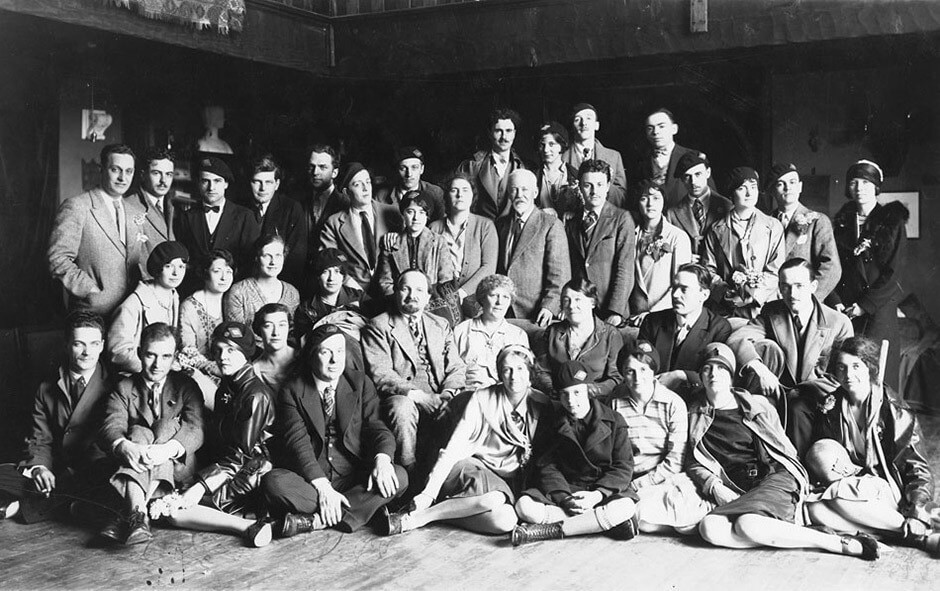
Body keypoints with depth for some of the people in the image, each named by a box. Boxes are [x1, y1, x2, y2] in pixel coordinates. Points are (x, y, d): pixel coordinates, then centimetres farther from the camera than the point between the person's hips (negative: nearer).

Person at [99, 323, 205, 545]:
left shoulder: (186, 386, 7)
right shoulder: (124, 389, 8)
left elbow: (195, 430, -10)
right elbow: (111, 427, -10)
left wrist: (168, 449, -33)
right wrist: (125, 447, -36)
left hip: (177, 467, 0)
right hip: (134, 466, 0)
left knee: (169, 425, -25)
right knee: (139, 433, -27)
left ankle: (128, 514, -40)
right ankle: (138, 514, -50)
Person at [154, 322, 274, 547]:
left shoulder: (256, 395, -14)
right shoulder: (224, 389, 14)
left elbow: (240, 456, -16)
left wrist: (201, 486, -21)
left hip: (251, 477, -9)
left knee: (172, 508, -19)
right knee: (170, 511, -7)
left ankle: (249, 528, -22)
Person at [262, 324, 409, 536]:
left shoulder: (360, 383, 11)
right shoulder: (292, 391, 4)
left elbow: (376, 426, 2)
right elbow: (297, 441, -8)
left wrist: (382, 459, -22)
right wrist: (322, 487, -23)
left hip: (354, 478, 2)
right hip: (309, 482, -2)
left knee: (399, 477, -26)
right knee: (273, 481, -31)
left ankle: (317, 519, -30)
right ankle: (365, 508, -30)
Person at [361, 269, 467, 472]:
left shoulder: (441, 326, 23)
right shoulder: (378, 326, 7)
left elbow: (457, 368, 13)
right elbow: (380, 374, -5)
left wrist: (447, 395, -9)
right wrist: (415, 394, -19)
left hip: (438, 399, 3)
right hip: (400, 397, -3)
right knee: (402, 406, -38)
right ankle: (409, 476, -26)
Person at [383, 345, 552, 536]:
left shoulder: (541, 405, 2)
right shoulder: (482, 399, -5)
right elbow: (453, 448, -11)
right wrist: (429, 493, -21)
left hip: (509, 482, 3)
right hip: (472, 469, -3)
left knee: (505, 522, -32)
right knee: (494, 498, -38)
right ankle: (412, 517, -26)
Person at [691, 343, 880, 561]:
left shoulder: (758, 405, 17)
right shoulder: (695, 417, 17)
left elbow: (786, 450, 18)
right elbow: (695, 465, 14)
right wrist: (714, 487, -6)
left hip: (776, 477, -2)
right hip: (736, 493, 2)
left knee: (748, 524, -37)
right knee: (709, 528, -34)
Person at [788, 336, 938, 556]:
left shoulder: (893, 411, -6)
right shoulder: (830, 404, 2)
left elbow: (918, 467, -6)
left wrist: (917, 513, -21)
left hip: (886, 488, -4)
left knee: (839, 495, -35)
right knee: (816, 509, -31)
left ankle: (917, 534, -28)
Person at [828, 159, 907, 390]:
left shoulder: (892, 222, 4)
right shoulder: (841, 222, 13)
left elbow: (893, 271, -3)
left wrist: (865, 305, -10)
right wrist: (836, 303, -6)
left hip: (879, 308, -2)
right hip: (843, 308, 3)